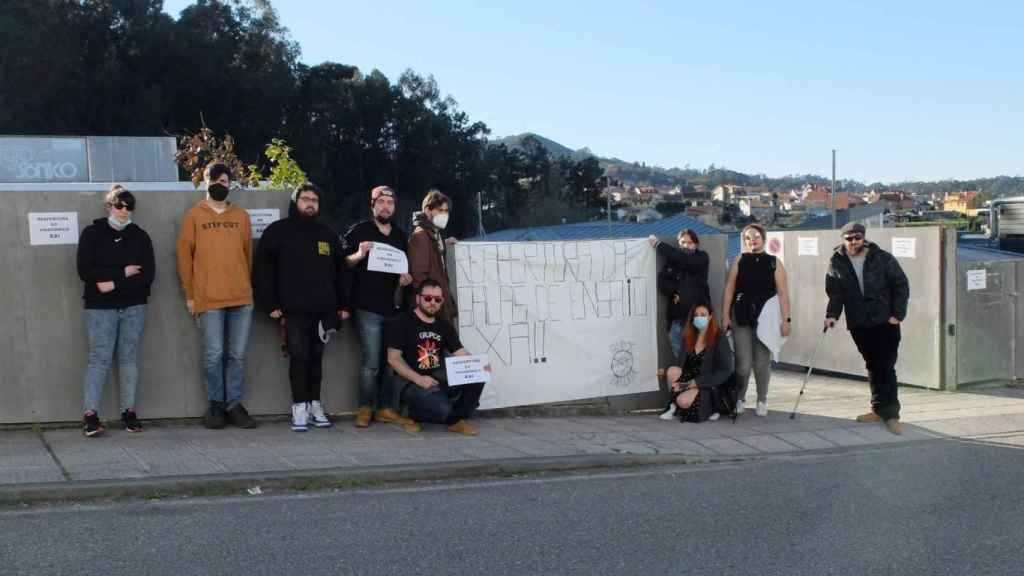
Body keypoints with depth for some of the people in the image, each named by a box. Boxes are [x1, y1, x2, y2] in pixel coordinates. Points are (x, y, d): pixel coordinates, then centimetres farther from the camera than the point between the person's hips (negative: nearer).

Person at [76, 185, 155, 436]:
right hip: (100, 308, -2)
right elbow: (85, 271, -7)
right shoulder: (92, 234, 3)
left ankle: (129, 412, 9)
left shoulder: (140, 236, 8)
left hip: (133, 307, 2)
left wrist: (114, 284, -11)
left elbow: (148, 275, -2)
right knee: (99, 359, -7)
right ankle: (90, 415, -7)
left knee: (128, 358, 4)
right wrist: (123, 273, -10)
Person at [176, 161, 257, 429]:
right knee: (213, 355, -4)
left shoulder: (241, 216, 13)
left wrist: (247, 288, 11)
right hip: (208, 299, -3)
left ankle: (234, 405, 11)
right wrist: (189, 295, 0)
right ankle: (215, 405, 9)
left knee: (238, 355, 4)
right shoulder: (194, 216, 5)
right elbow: (184, 255, 4)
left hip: (241, 298, 3)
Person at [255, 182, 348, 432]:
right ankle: (300, 407, 0)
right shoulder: (277, 231, 2)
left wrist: (341, 305, 11)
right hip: (293, 310, -3)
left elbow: (339, 271, 18)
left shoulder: (328, 234, 15)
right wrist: (271, 304, -8)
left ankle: (315, 404, 15)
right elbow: (264, 269, -2)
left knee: (316, 358, 8)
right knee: (298, 357, -6)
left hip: (323, 309, 4)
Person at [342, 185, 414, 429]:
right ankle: (365, 409, 3)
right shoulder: (359, 231, 3)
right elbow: (342, 263, 0)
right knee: (371, 361, -8)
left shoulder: (401, 236, 17)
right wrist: (359, 255, -19)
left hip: (394, 305, 5)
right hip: (368, 306, -5)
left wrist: (406, 277, 4)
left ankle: (387, 408, 11)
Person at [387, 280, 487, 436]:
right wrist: (419, 379, -24)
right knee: (441, 409, -31)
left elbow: (461, 354, 5)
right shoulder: (404, 322, -4)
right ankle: (416, 415, 4)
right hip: (410, 380, -5)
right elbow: (393, 358, -12)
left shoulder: (444, 326, 13)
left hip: (439, 377, 5)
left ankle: (456, 418, 1)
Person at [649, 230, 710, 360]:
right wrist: (674, 293, -15)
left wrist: (658, 244, -7)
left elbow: (684, 260, -13)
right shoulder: (672, 261, 13)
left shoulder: (701, 258, 5)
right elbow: (662, 281, 3)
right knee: (679, 357, 1)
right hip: (678, 316, 3)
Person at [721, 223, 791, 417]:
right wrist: (725, 315, -2)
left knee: (762, 363, 5)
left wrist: (785, 320, -6)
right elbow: (729, 289, 4)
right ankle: (739, 398, 18)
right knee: (743, 364, -3)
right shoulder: (739, 261, 6)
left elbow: (782, 293, 0)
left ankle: (762, 401, 22)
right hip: (742, 318, 0)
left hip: (765, 318, 0)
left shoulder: (774, 263, 3)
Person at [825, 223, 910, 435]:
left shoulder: (883, 258, -2)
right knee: (873, 367, 10)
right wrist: (832, 315, -13)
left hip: (885, 322, -3)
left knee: (885, 367, -7)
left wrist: (898, 314, -8)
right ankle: (879, 409, 19)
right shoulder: (837, 263, 3)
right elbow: (835, 293, 3)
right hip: (858, 325, 3)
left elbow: (901, 286, 0)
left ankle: (890, 413, -5)